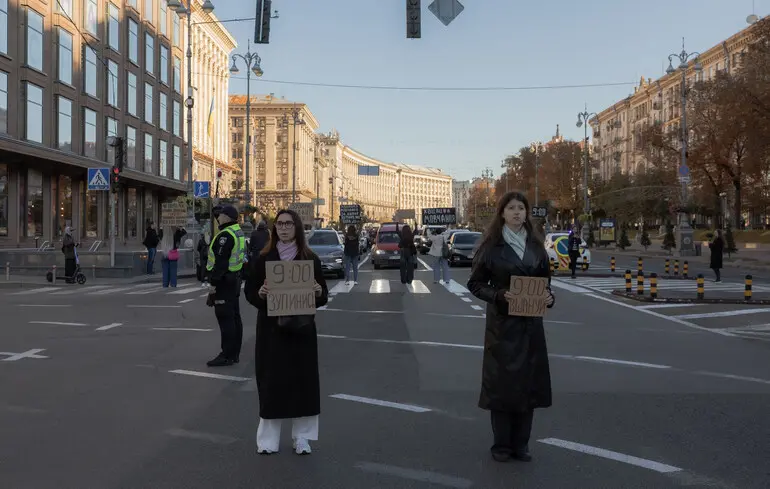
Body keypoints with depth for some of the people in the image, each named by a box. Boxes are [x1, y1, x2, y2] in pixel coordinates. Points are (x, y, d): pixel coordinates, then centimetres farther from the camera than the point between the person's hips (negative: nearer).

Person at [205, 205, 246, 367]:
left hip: (223, 281, -11)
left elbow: (221, 262, -24)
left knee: (225, 318, -8)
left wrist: (213, 282, -20)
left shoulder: (225, 236, -19)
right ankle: (234, 353, 21)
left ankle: (227, 355, -6)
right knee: (234, 316, 13)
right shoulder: (239, 233, 13)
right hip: (235, 279, 11)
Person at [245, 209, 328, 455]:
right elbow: (249, 293, 4)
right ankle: (268, 439, 13)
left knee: (302, 379, 4)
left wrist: (319, 293, -16)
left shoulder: (310, 259, 2)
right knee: (271, 380, 2)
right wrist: (259, 294, -18)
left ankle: (301, 437, 17)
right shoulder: (263, 259, 2)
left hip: (301, 328, 0)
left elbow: (323, 295, 6)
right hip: (271, 329, 0)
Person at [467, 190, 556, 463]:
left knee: (528, 380, 7)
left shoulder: (536, 246, 7)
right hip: (502, 323, -4)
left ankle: (521, 444, 19)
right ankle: (501, 444, 14)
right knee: (502, 381, 1)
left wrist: (549, 297, -5)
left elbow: (545, 280, 16)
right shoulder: (491, 246, -6)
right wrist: (499, 295, -19)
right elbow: (475, 284, -4)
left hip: (530, 323, 4)